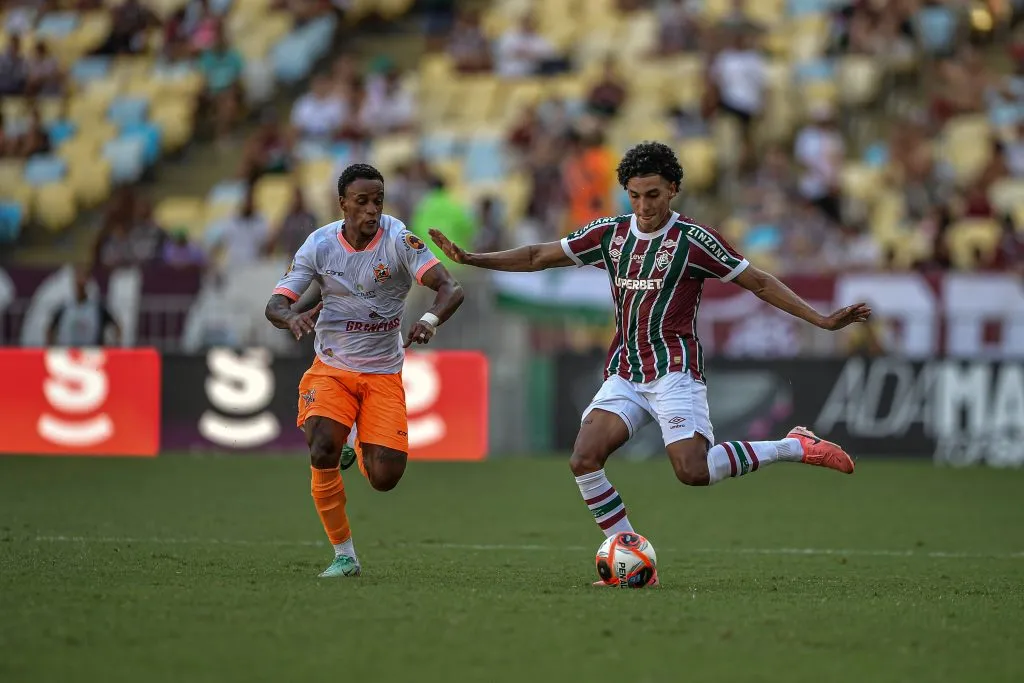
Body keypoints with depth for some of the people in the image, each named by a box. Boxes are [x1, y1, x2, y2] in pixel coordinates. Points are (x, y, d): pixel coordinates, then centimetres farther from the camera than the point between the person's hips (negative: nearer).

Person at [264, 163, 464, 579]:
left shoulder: (399, 241, -14)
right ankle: (344, 556, -5)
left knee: (385, 478, -12)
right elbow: (275, 305, -10)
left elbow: (450, 289, -23)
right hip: (331, 369, 0)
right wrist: (292, 317, -35)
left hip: (383, 374, 0)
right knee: (322, 453, -24)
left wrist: (431, 319, -45)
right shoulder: (320, 244, -9)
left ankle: (362, 450, 28)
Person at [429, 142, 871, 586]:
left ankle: (794, 447, -3)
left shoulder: (693, 240, -6)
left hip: (674, 372, -5)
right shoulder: (610, 234, 8)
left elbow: (758, 282, -3)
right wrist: (468, 259, 9)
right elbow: (539, 257, 15)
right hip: (624, 375, 5)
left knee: (693, 471, -23)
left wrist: (822, 320, -9)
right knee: (584, 459, -14)